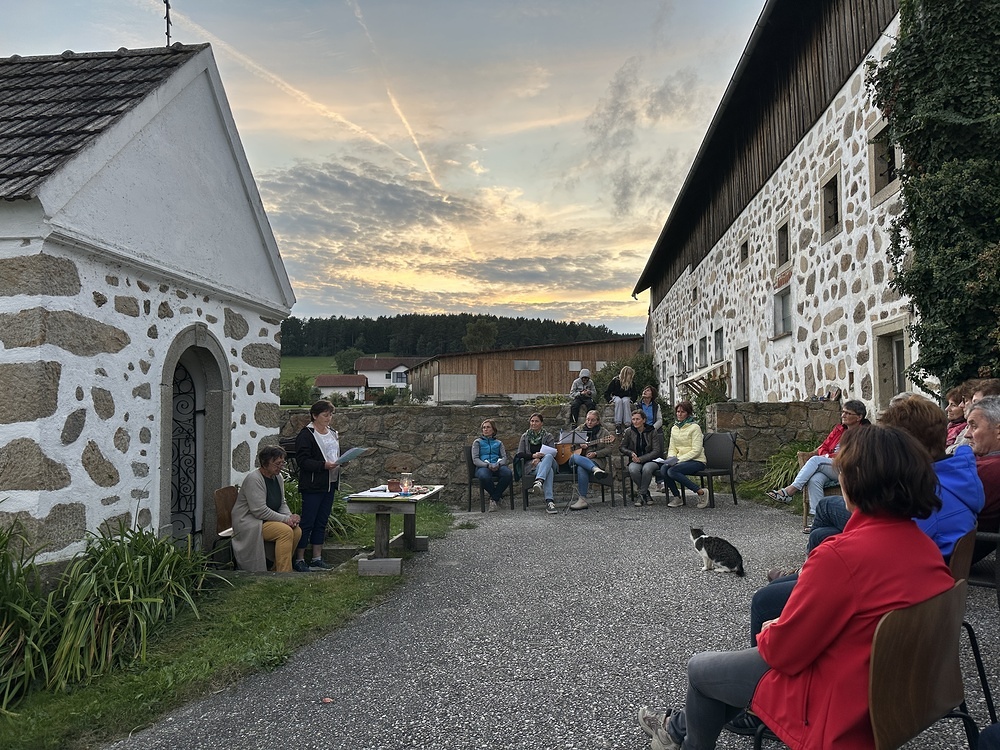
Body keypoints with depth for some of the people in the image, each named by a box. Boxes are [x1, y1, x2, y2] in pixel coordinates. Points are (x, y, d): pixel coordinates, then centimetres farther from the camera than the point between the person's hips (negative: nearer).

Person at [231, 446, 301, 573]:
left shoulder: (277, 477, 8)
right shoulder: (254, 479, -19)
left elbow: (282, 504, 15)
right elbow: (260, 511, -25)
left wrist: (290, 517, -7)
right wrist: (285, 519, -23)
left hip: (267, 520, 9)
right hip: (249, 523, -9)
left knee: (297, 531, -11)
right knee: (286, 531, -27)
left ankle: (277, 569, 1)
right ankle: (284, 573, -22)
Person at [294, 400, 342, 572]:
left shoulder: (333, 433, 15)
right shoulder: (306, 435, -10)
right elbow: (302, 460, -17)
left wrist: (341, 461, 8)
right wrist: (323, 465, -26)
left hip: (330, 484, 8)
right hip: (312, 485, -8)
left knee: (322, 522, 11)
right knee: (307, 522, -3)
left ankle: (317, 558, 18)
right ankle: (299, 559, 6)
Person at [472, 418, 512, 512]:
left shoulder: (499, 443, 27)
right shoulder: (477, 442, 19)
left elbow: (504, 457, 13)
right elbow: (475, 459, 5)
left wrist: (498, 464, -13)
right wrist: (487, 465, -15)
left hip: (498, 466, 2)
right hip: (483, 467, -2)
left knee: (508, 474, -35)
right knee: (484, 477, -40)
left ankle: (494, 499, -18)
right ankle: (498, 497, -13)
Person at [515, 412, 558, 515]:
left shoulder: (548, 436, 16)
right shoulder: (525, 437, 20)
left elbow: (553, 454, 1)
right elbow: (519, 454, 7)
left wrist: (539, 459, -18)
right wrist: (533, 455, -13)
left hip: (548, 462, 1)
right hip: (531, 466, 0)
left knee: (548, 456, -39)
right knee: (549, 470, -37)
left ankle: (539, 482, -62)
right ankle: (549, 502, -56)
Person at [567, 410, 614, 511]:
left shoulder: (603, 432, 10)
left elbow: (609, 449, 3)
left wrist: (595, 453, -11)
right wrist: (579, 445, -5)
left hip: (595, 460, -3)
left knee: (581, 469, -36)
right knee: (575, 457, -35)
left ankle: (582, 499, -37)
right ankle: (595, 469, -52)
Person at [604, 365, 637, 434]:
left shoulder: (632, 383, -3)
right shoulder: (615, 380, -10)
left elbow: (634, 395, 4)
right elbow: (606, 392, -6)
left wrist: (631, 400, -15)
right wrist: (610, 400, -19)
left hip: (626, 398, 1)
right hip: (616, 397, -1)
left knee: (626, 401, -35)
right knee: (618, 401, -37)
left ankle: (627, 424, -43)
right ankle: (618, 424, -44)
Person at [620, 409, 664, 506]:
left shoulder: (652, 432, -1)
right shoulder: (629, 432, 4)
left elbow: (656, 451, -6)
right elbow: (622, 447, 15)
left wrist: (641, 459, -16)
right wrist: (631, 453, -7)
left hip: (650, 460, -2)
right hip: (635, 461, 2)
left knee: (646, 468, -38)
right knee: (633, 470, -35)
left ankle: (641, 495, -18)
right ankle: (646, 493, -12)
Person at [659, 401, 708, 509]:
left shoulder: (694, 427, -7)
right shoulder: (674, 428, 14)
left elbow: (696, 451, -14)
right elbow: (672, 448, 15)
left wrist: (679, 459, -21)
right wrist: (671, 458, -8)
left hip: (696, 461, -6)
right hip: (680, 460, 6)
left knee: (672, 471, -31)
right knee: (663, 469, -25)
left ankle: (701, 492, -18)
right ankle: (677, 497, -8)